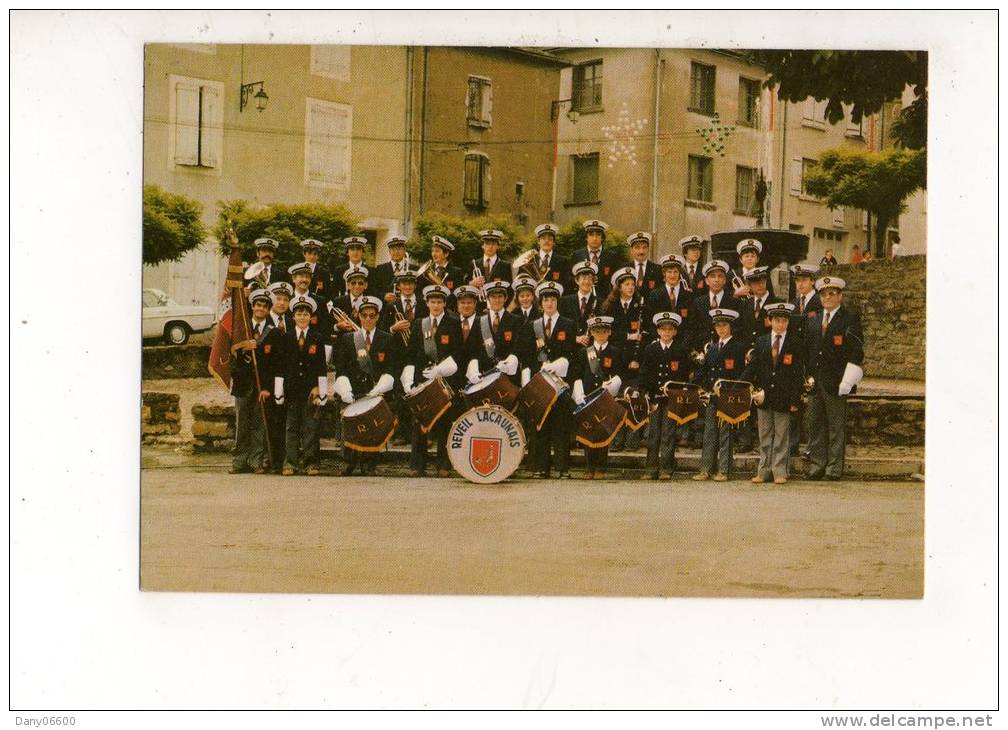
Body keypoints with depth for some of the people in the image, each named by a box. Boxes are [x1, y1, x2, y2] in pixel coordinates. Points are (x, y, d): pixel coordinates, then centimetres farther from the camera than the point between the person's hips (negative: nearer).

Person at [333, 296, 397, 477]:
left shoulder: (386, 339, 9)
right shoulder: (348, 338, 12)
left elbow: (390, 369, 4)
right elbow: (341, 367, 8)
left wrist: (379, 388, -11)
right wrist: (345, 390, -7)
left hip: (377, 394, -1)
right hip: (353, 393, 1)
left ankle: (369, 465, 2)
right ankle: (350, 462, 7)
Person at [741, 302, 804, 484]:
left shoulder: (796, 344, 0)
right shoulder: (761, 342, 8)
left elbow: (798, 375, -2)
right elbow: (752, 367, 7)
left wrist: (795, 400, -7)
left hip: (783, 398, -3)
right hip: (763, 395, 3)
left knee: (781, 437, 2)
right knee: (764, 437, 8)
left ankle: (779, 472, 7)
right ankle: (764, 471, 13)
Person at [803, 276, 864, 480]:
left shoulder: (850, 318, -1)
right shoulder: (813, 320, 16)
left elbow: (856, 352, -7)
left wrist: (846, 382, -14)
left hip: (836, 383, -5)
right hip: (814, 381, 5)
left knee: (836, 426, -1)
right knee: (815, 425, 7)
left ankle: (834, 468, 4)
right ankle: (816, 465, 13)